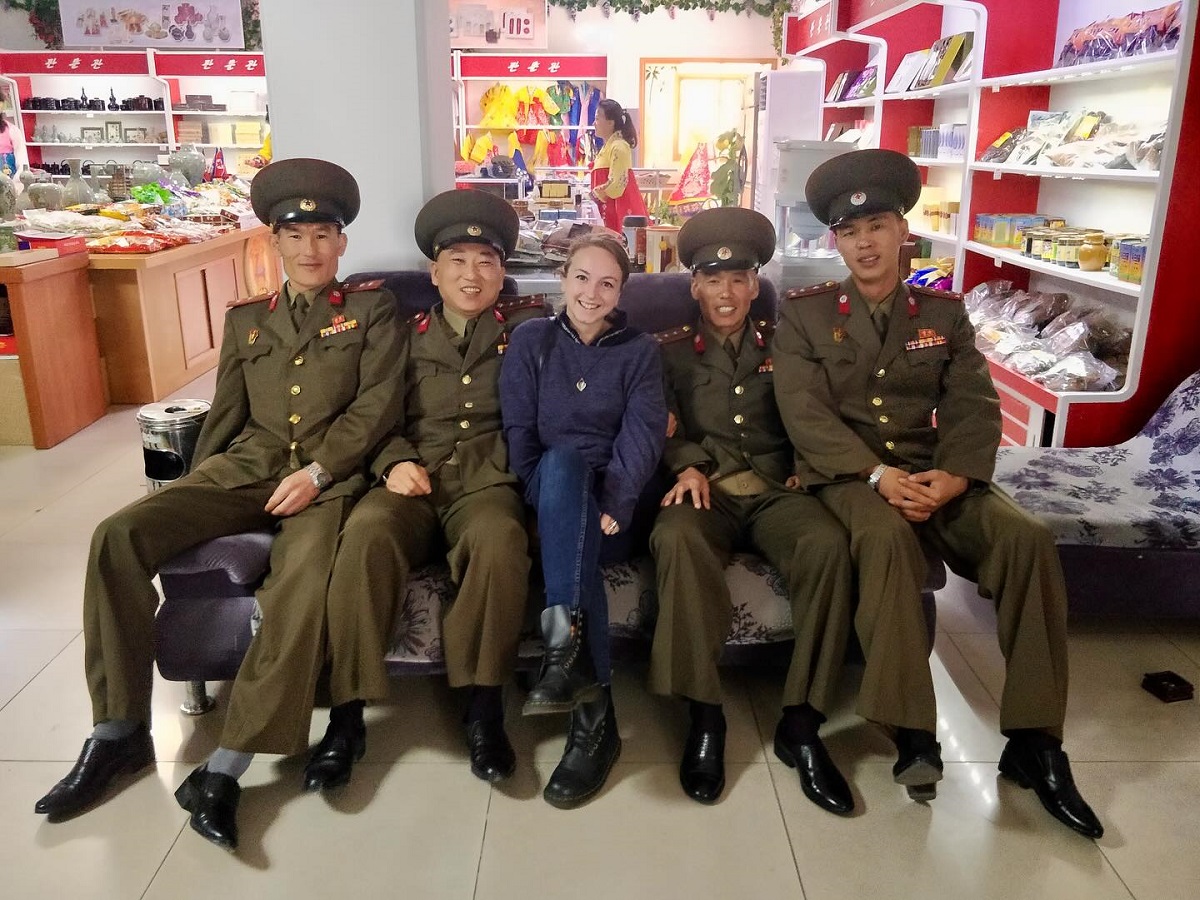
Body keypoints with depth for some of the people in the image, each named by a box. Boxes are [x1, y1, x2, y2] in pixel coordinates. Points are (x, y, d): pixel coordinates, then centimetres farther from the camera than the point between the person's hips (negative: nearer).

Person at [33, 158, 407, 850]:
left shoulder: (372, 308, 10)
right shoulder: (245, 320, 22)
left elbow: (379, 403, -2)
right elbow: (225, 417, 22)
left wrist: (317, 470, -14)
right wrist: (189, 495, 13)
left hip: (328, 473, -4)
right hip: (243, 467, 5)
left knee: (305, 575, -35)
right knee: (119, 535, -18)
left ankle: (228, 767, -25)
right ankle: (119, 730, -7)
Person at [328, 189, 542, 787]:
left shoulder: (527, 328, 17)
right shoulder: (407, 336, 21)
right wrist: (394, 462, -4)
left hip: (486, 483, -1)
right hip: (412, 481, 2)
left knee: (499, 539, -36)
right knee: (366, 531, -32)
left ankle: (483, 707, -22)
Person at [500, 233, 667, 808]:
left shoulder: (639, 351, 8)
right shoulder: (531, 340, 10)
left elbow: (643, 435, -6)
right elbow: (518, 430, 2)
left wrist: (614, 504, -21)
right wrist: (547, 497, -11)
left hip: (611, 498, 0)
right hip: (551, 494, 1)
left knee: (563, 465, -34)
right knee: (563, 459, -36)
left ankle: (565, 643, -41)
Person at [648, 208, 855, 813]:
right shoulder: (669, 350, 16)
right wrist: (688, 466, -14)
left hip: (774, 490, 2)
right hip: (704, 491, -1)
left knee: (828, 543, -32)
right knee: (677, 538, -38)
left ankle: (800, 724, -23)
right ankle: (704, 717, -28)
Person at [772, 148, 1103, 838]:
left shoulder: (944, 312, 12)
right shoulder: (804, 315, 5)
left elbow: (975, 407, 2)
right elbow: (806, 413, -7)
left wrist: (949, 478, -19)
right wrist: (878, 475, -21)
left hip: (934, 471, 3)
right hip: (846, 472, -3)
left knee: (1029, 539, -22)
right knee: (887, 535, -36)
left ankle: (1034, 741, -13)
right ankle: (913, 732, -27)